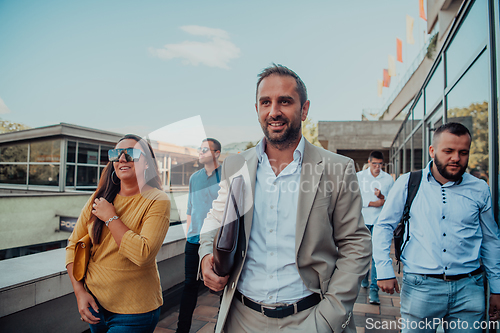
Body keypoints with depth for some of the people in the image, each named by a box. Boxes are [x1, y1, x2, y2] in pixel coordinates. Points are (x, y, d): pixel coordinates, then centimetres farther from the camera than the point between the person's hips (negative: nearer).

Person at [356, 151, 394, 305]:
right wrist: (373, 203, -12)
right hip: (362, 220, 1)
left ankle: (374, 289, -4)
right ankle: (364, 278, 35)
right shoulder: (359, 176, 2)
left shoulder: (388, 179, 5)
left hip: (380, 221, -1)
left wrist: (382, 197, -15)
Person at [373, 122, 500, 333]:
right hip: (419, 287, -2)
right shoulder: (407, 184, -3)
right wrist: (384, 270, -6)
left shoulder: (479, 190, 4)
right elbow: (383, 227, 1)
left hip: (469, 290, 2)